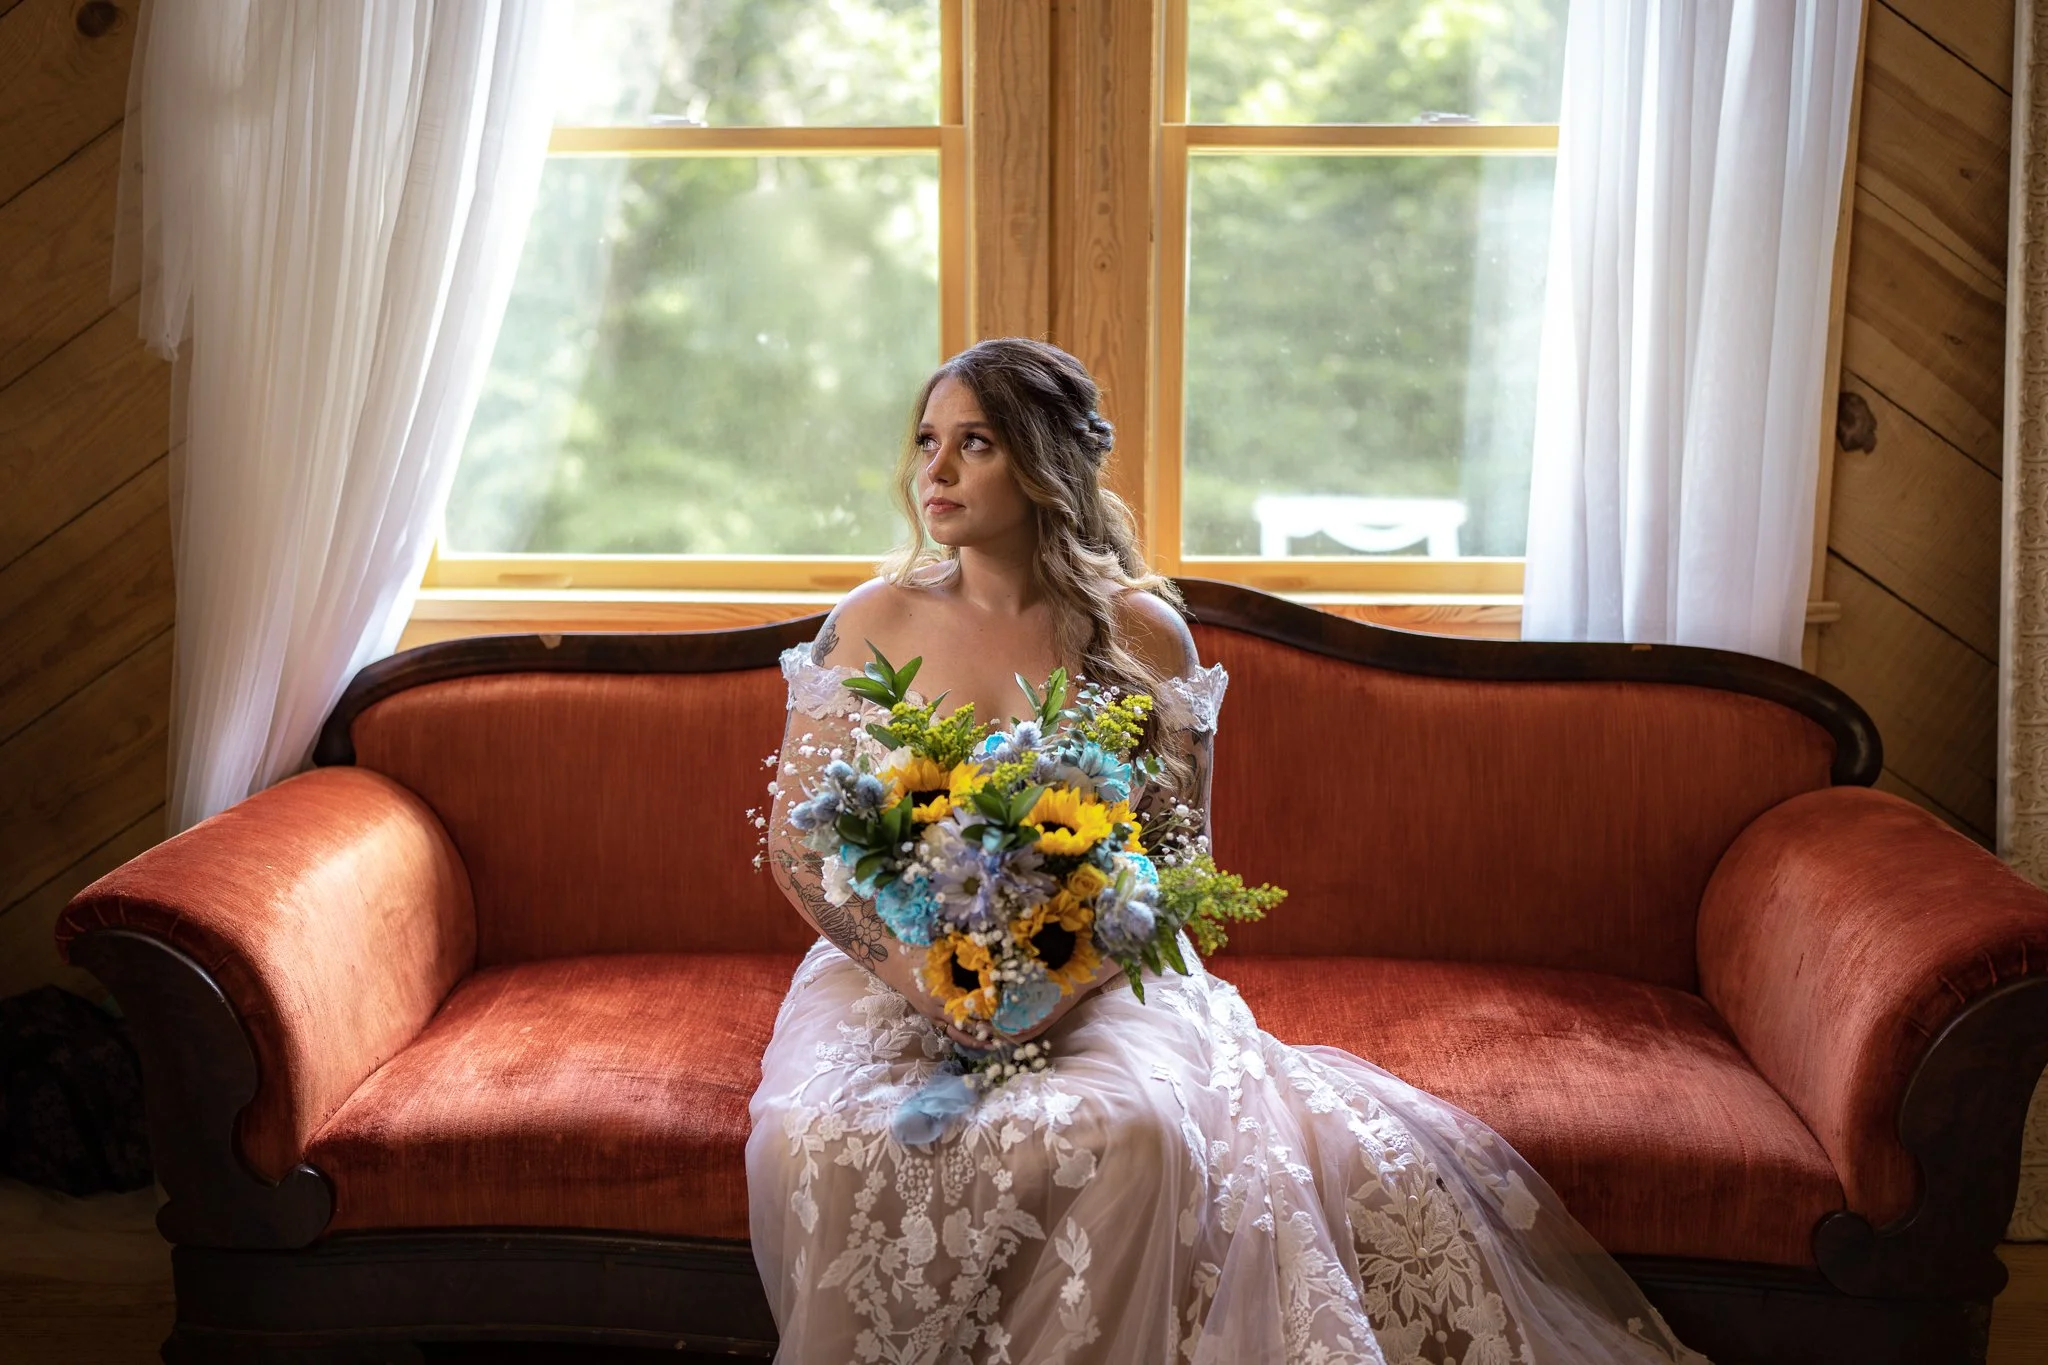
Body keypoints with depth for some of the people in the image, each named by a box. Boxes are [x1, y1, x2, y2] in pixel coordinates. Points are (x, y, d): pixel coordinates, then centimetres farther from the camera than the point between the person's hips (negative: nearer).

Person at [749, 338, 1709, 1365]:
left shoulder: (1140, 634, 1)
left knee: (1128, 1130, -33)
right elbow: (796, 840, 3)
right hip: (897, 968, 1)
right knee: (819, 1142, -30)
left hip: (1098, 975, -1)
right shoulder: (876, 621, 3)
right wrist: (916, 970, -13)